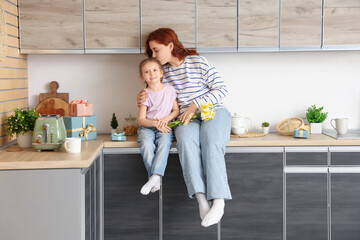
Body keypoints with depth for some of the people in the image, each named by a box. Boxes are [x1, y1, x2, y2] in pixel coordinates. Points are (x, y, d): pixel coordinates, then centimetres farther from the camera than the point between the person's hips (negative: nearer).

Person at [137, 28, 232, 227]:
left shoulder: (198, 62, -1)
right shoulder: (164, 72, 15)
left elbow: (221, 89, -4)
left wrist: (195, 105, -13)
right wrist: (143, 100, 4)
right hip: (186, 119, 3)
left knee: (210, 143, -35)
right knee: (185, 140, -34)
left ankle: (218, 202, -41)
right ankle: (201, 198, -42)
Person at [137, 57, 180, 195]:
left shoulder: (169, 89, 8)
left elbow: (176, 110, 9)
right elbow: (141, 119, -2)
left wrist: (165, 119, -9)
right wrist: (155, 123, -18)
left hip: (165, 127, 1)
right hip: (147, 127, 0)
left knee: (164, 143, -32)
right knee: (146, 144, -31)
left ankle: (155, 176, -36)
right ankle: (156, 180, -28)